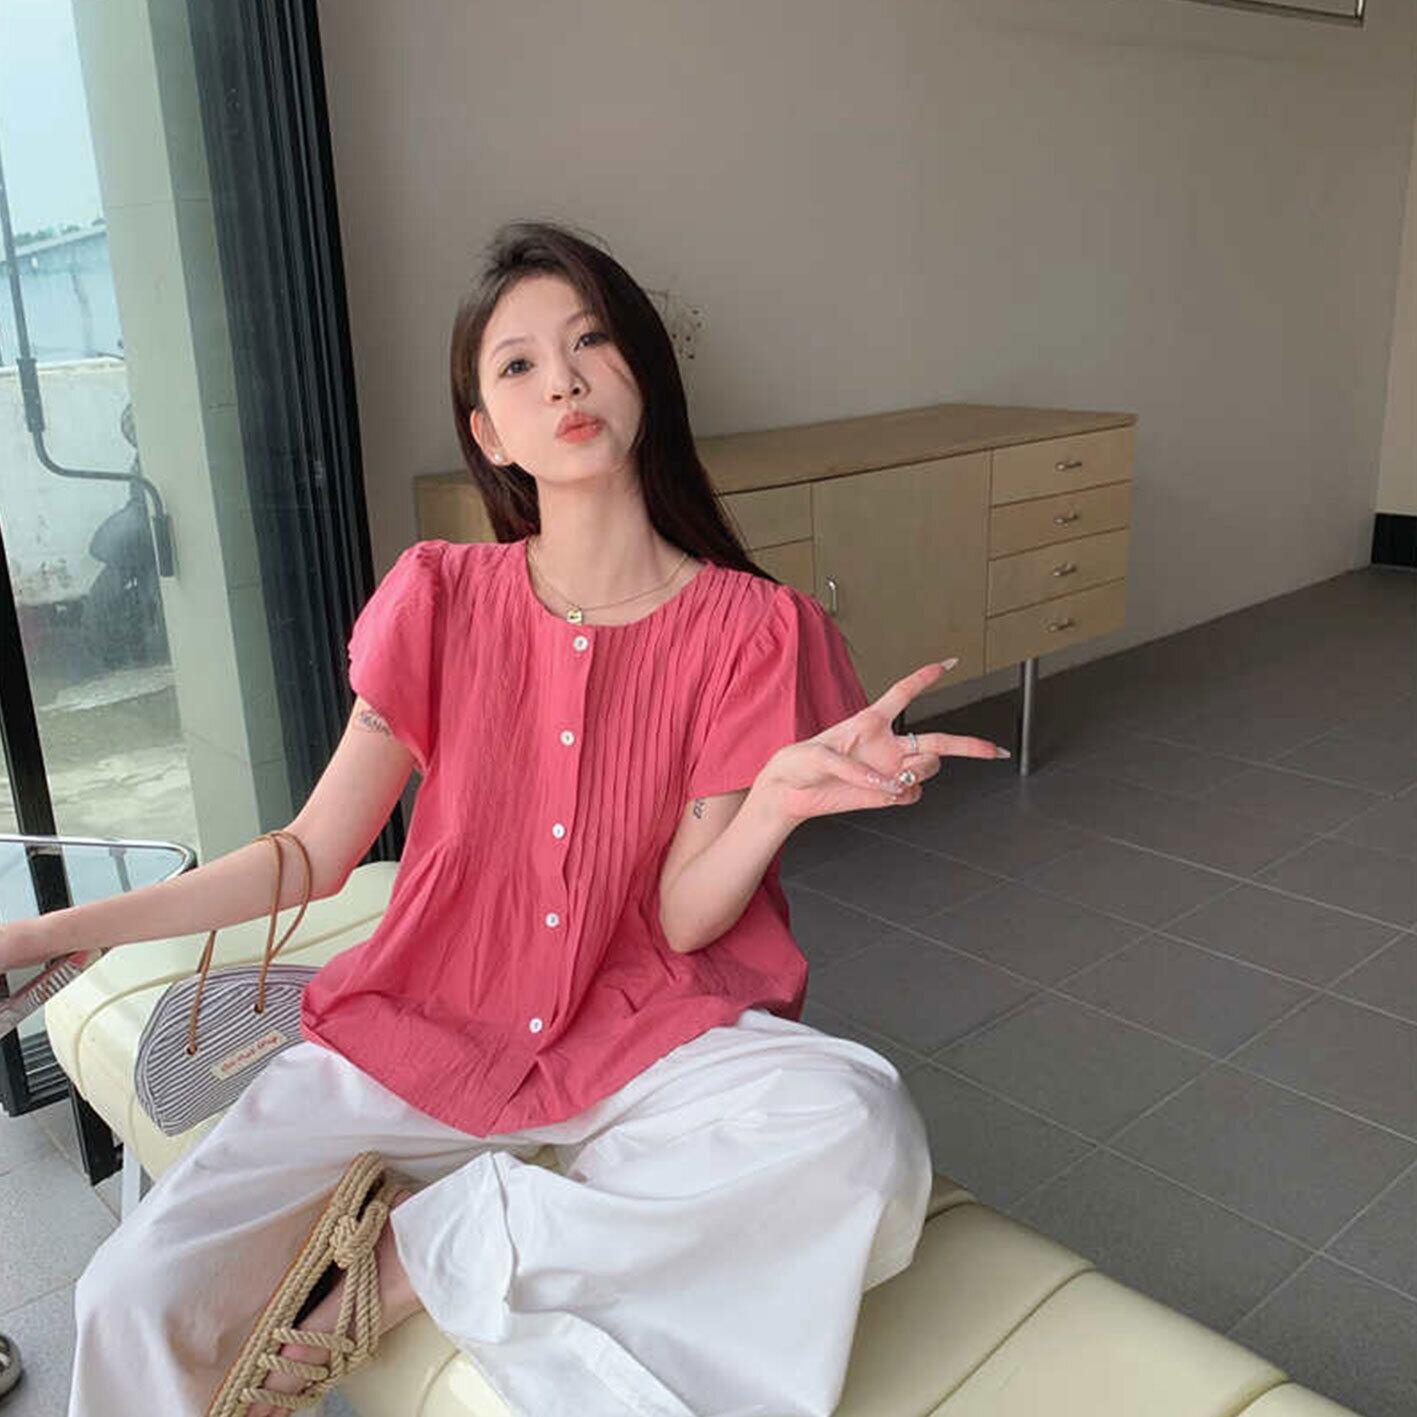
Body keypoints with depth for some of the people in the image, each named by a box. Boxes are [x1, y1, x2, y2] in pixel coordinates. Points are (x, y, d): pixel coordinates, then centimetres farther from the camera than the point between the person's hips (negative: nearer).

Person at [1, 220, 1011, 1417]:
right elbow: (312, 854, 0)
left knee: (862, 1129, -30)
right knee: (138, 1298, -18)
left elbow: (684, 915, -7)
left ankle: (413, 1249, -14)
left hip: (641, 1035, 1)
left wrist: (780, 799, -28)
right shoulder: (441, 598, -2)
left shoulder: (746, 626, -7)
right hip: (421, 1029, 0)